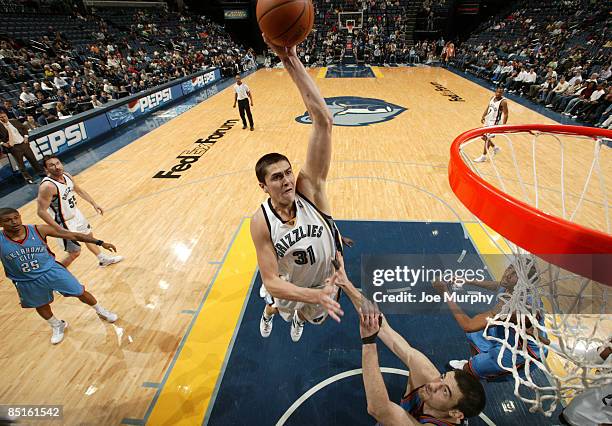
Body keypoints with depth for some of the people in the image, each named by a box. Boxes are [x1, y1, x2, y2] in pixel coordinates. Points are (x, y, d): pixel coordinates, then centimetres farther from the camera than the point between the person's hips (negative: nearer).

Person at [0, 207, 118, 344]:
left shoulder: (39, 230, -19)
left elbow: (72, 235, -14)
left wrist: (100, 242, -13)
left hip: (52, 271, -1)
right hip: (27, 282, 2)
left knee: (81, 293, 6)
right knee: (41, 306, 23)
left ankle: (101, 311, 34)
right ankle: (57, 326, 52)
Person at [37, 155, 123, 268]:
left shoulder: (66, 176, -7)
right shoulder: (47, 186, -31)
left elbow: (79, 190, 12)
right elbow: (41, 211, -29)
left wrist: (94, 204, 11)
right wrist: (60, 229, -30)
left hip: (75, 214, 9)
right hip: (64, 223, -9)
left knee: (89, 235, 26)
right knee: (75, 252, 2)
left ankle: (103, 259, 50)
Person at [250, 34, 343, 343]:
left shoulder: (309, 187, -33)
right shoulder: (261, 223, -31)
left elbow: (323, 121, -45)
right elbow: (272, 282, -29)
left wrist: (290, 60, -52)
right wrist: (314, 295, -44)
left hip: (327, 279, 1)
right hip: (290, 287, -1)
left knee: (313, 317, 31)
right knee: (279, 307, 33)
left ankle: (298, 317, 70)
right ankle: (270, 311, 73)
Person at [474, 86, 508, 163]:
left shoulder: (503, 102, -18)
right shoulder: (492, 98, 3)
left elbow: (505, 114, -18)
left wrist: (503, 125, -24)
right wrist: (483, 117, 4)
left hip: (495, 123, -8)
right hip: (488, 120, 8)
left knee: (487, 138, -7)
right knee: (484, 137, 14)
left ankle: (483, 157, 4)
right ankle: (495, 148, 35)